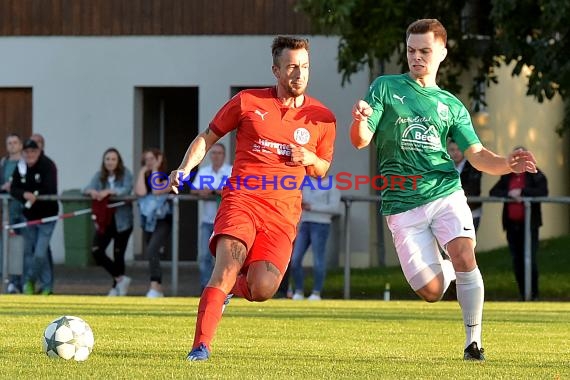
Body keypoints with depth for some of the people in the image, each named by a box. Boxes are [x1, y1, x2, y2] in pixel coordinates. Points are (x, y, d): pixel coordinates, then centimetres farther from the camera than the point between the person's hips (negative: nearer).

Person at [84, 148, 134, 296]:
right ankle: (121, 279, 3)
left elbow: (126, 190, -20)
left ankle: (116, 288, 20)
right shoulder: (99, 175, 5)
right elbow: (87, 189, -5)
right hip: (105, 221, 3)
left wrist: (108, 191, -30)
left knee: (118, 254, 3)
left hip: (122, 221, -3)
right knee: (96, 251, -10)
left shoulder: (125, 174, -5)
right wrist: (92, 191, -29)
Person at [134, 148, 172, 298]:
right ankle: (158, 289, 22)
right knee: (151, 255, 11)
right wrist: (143, 172, -5)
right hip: (148, 221, 6)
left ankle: (154, 288, -28)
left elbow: (156, 191, -21)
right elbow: (140, 192, -11)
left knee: (152, 251, -24)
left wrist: (155, 170, -11)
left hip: (162, 220, -6)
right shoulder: (144, 178, 10)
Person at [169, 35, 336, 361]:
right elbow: (207, 138, 15)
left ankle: (229, 286, 22)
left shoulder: (322, 119, 9)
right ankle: (201, 346, -23)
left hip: (283, 213, 1)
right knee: (227, 266, -25)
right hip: (241, 200, -1)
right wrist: (185, 169, -2)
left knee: (262, 290, -15)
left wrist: (309, 159, -2)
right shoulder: (248, 102, 5)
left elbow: (324, 169, 22)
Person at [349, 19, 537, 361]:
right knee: (431, 292, -8)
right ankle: (448, 269, 29)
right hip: (402, 204, -1)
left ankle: (474, 341, -14)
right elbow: (361, 141, 0)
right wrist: (360, 121, -25)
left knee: (465, 257, -24)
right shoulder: (385, 88, 7)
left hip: (445, 192, 1)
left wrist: (507, 164, -14)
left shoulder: (452, 106, 14)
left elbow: (477, 156, 8)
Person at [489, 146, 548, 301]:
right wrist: (509, 194, -14)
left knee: (530, 259, -11)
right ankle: (523, 294, 13)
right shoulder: (506, 176, 12)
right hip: (512, 224, 5)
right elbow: (493, 192, 3)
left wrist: (522, 192, -19)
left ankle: (534, 295, -3)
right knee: (517, 261, 6)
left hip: (529, 224, -5)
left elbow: (543, 192, -16)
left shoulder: (535, 175, -1)